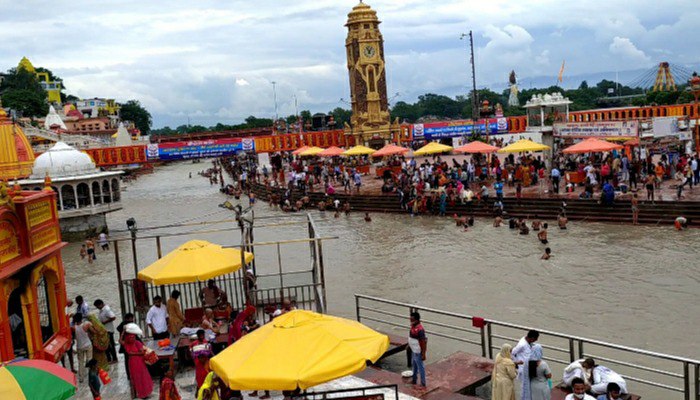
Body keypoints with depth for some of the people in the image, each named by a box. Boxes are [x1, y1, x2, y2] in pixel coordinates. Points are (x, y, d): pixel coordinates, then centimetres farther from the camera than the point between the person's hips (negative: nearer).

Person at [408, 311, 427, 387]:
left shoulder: (420, 329, -28)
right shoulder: (413, 326, 0)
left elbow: (424, 342, -25)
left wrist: (423, 354, -23)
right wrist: (408, 345, 22)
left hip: (418, 352, -9)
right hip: (413, 351, 9)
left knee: (420, 367, 3)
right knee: (414, 365, 24)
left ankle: (423, 384, 16)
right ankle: (414, 380, 41)